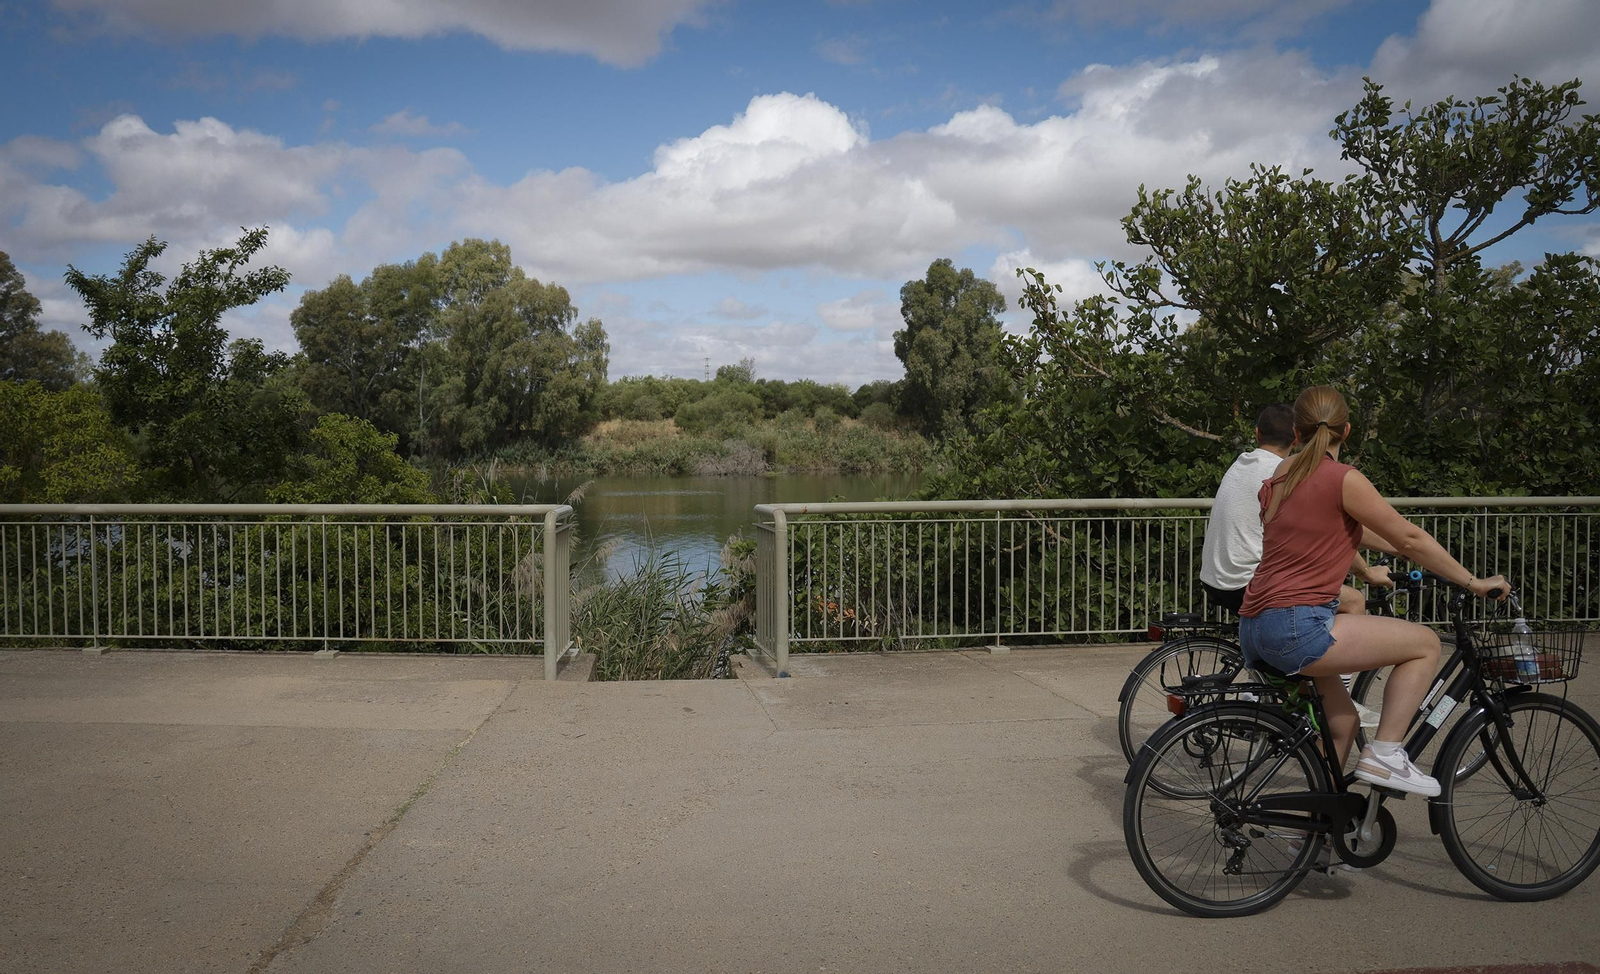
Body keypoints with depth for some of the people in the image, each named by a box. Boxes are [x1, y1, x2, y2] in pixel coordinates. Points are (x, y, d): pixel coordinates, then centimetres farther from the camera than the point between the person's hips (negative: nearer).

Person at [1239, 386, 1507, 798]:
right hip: (1295, 628, -8)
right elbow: (1410, 539, -2)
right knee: (1425, 644, 3)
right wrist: (1474, 582, 8)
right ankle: (1384, 755, 1)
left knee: (1341, 720, 25)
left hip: (1255, 630, 8)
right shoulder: (1343, 479, -8)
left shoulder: (1283, 475, 15)